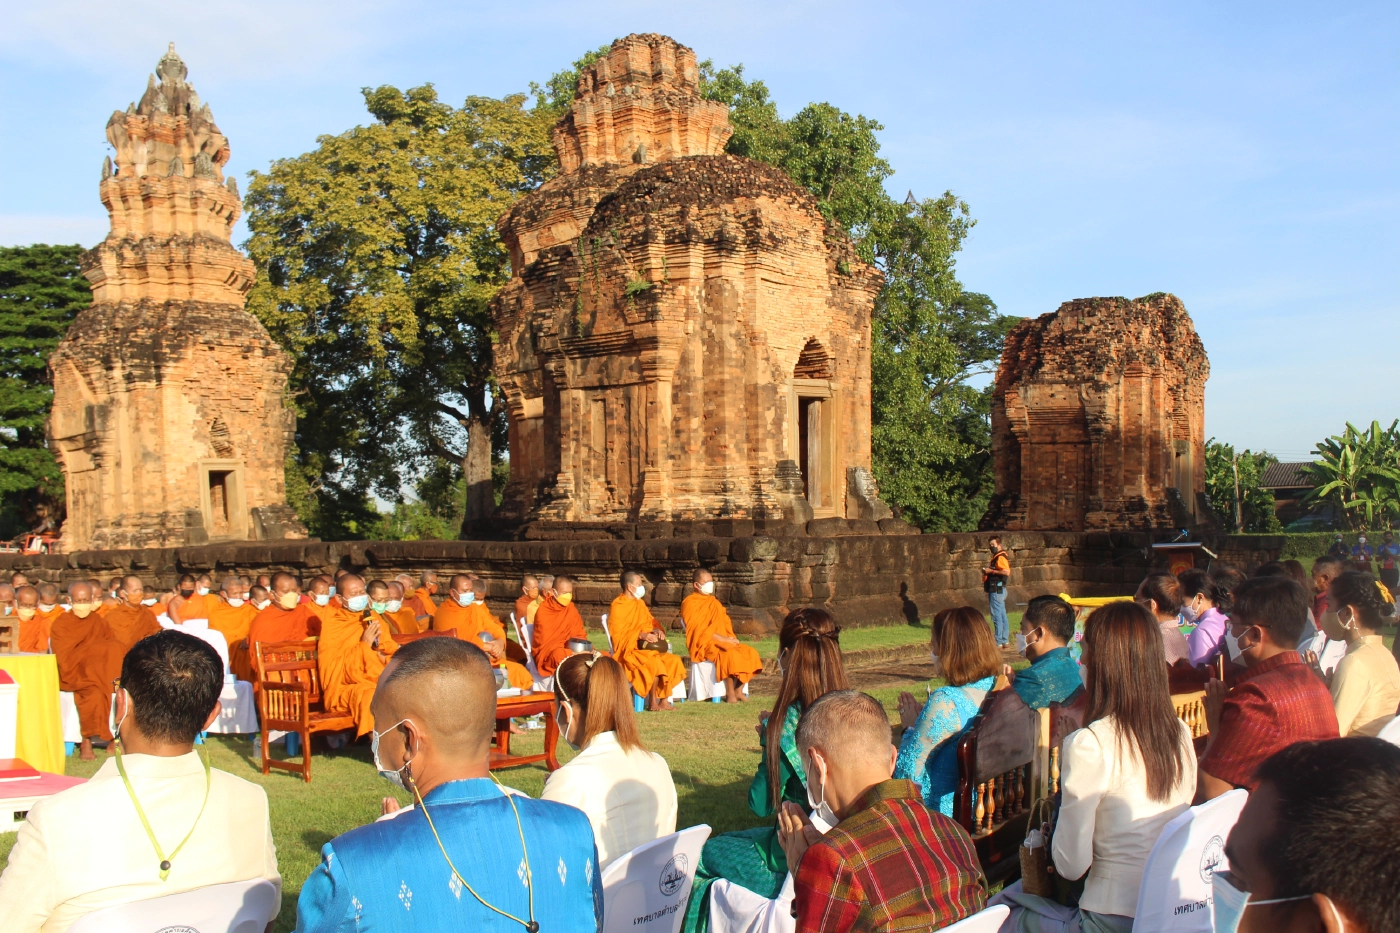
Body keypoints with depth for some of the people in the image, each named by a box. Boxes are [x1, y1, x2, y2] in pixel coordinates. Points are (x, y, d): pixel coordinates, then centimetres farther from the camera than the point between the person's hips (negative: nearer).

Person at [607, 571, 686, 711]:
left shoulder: (640, 603, 16)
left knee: (674, 660, -10)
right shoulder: (617, 606, -8)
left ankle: (664, 700, -8)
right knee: (655, 662, -32)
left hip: (645, 647, 8)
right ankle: (652, 702, -19)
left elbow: (650, 622, 22)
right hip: (628, 650, -8)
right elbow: (618, 635, -13)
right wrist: (641, 635, -26)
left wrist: (657, 630, -3)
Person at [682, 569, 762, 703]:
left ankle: (738, 690, -9)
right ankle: (730, 694, -27)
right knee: (730, 654, -34)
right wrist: (722, 639, -18)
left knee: (751, 652, -10)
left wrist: (730, 638, -3)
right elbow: (698, 629, -13)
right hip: (703, 644, -8)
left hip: (722, 641, 8)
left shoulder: (714, 602, 23)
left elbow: (725, 624, 20)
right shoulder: (690, 603, -3)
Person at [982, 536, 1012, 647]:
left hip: (997, 590, -11)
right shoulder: (996, 557, 17)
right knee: (1002, 615, 13)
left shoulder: (1001, 557, -15)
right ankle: (1005, 640, 18)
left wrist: (991, 571, -22)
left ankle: (999, 642, -6)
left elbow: (1007, 571, -28)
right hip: (997, 589, 11)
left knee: (997, 616, -8)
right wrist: (986, 571, 10)